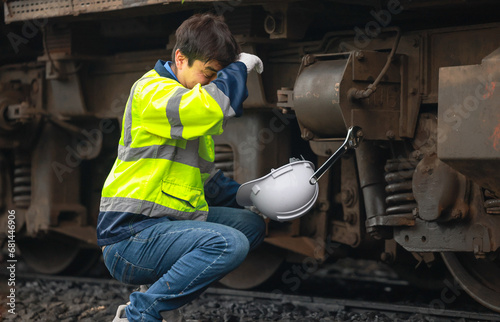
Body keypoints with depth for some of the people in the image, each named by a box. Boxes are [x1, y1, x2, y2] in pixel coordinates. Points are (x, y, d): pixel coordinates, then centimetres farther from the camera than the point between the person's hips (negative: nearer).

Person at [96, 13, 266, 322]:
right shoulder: (152, 91, -12)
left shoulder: (192, 109, 20)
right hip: (129, 237, -10)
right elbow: (210, 106, -33)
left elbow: (204, 176, 30)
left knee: (252, 224, 10)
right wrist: (241, 65, -14)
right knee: (229, 244, -26)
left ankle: (161, 293, 6)